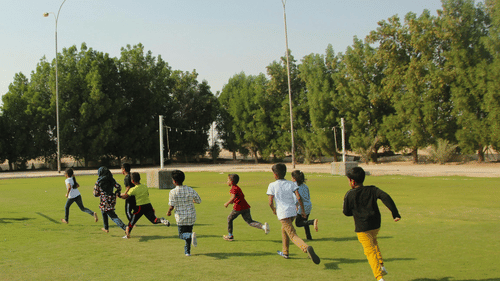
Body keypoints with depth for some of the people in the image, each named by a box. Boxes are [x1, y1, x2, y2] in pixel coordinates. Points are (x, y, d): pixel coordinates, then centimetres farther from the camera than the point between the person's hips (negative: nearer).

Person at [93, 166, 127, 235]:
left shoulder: (98, 182, -4)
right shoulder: (112, 180, 6)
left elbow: (96, 194, -2)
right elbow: (119, 187, -4)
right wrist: (116, 193, 11)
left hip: (105, 202, -6)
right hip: (112, 200, 7)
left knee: (113, 217, -8)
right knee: (104, 212, 32)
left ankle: (125, 228, -26)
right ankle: (106, 228, 39)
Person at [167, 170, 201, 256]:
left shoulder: (172, 192, -12)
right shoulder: (190, 190, -2)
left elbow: (171, 206, -13)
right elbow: (199, 201, 5)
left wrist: (168, 212, 8)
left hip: (181, 217, -3)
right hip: (191, 216, 3)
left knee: (182, 234, 10)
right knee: (188, 232, 19)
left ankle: (191, 235, -24)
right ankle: (187, 251, 19)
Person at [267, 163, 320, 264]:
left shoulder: (272, 185, -3)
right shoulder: (291, 184, 6)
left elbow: (270, 202, -6)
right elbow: (298, 197, -4)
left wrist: (274, 210, 14)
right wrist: (303, 210, 4)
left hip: (282, 213, -5)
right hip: (293, 211, 6)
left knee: (293, 235, -11)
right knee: (284, 229, 30)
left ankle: (306, 248, -39)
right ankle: (285, 252, 39)